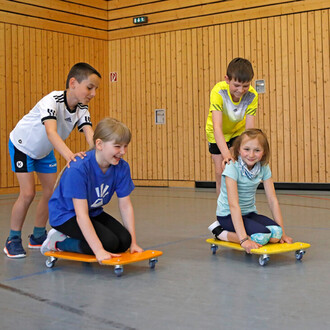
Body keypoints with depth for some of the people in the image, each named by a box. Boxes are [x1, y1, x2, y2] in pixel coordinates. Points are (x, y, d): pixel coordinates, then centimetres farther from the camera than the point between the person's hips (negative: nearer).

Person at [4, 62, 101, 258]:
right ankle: (13, 240, 4)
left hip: (45, 150, 7)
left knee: (52, 192, 4)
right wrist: (69, 154, -72)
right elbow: (51, 132, -54)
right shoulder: (52, 101, -38)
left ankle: (38, 237, 22)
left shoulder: (82, 108, -18)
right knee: (28, 193, -13)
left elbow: (90, 133, -33)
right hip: (22, 145, -7)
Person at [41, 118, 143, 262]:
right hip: (65, 214, -7)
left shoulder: (122, 167, -14)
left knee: (124, 240, -12)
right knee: (109, 242, -24)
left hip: (93, 212, 7)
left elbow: (125, 206, -7)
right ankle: (59, 241, -3)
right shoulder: (78, 169, -32)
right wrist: (99, 251, -38)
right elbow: (81, 215, -34)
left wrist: (133, 242, -10)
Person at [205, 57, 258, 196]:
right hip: (216, 134, -1)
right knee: (220, 172, 1)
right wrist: (226, 155, -59)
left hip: (238, 130, 1)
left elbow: (249, 128, -33)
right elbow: (217, 127, -47)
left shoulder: (252, 95, -30)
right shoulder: (218, 92, -38)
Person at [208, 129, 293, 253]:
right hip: (229, 215, -6)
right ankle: (220, 232, -7)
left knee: (276, 233, -20)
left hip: (250, 213, 6)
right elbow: (233, 205, -29)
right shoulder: (232, 168, -22)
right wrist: (243, 239, -35)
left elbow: (272, 200, -3)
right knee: (262, 236, -28)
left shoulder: (264, 167, -4)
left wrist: (282, 233, -7)